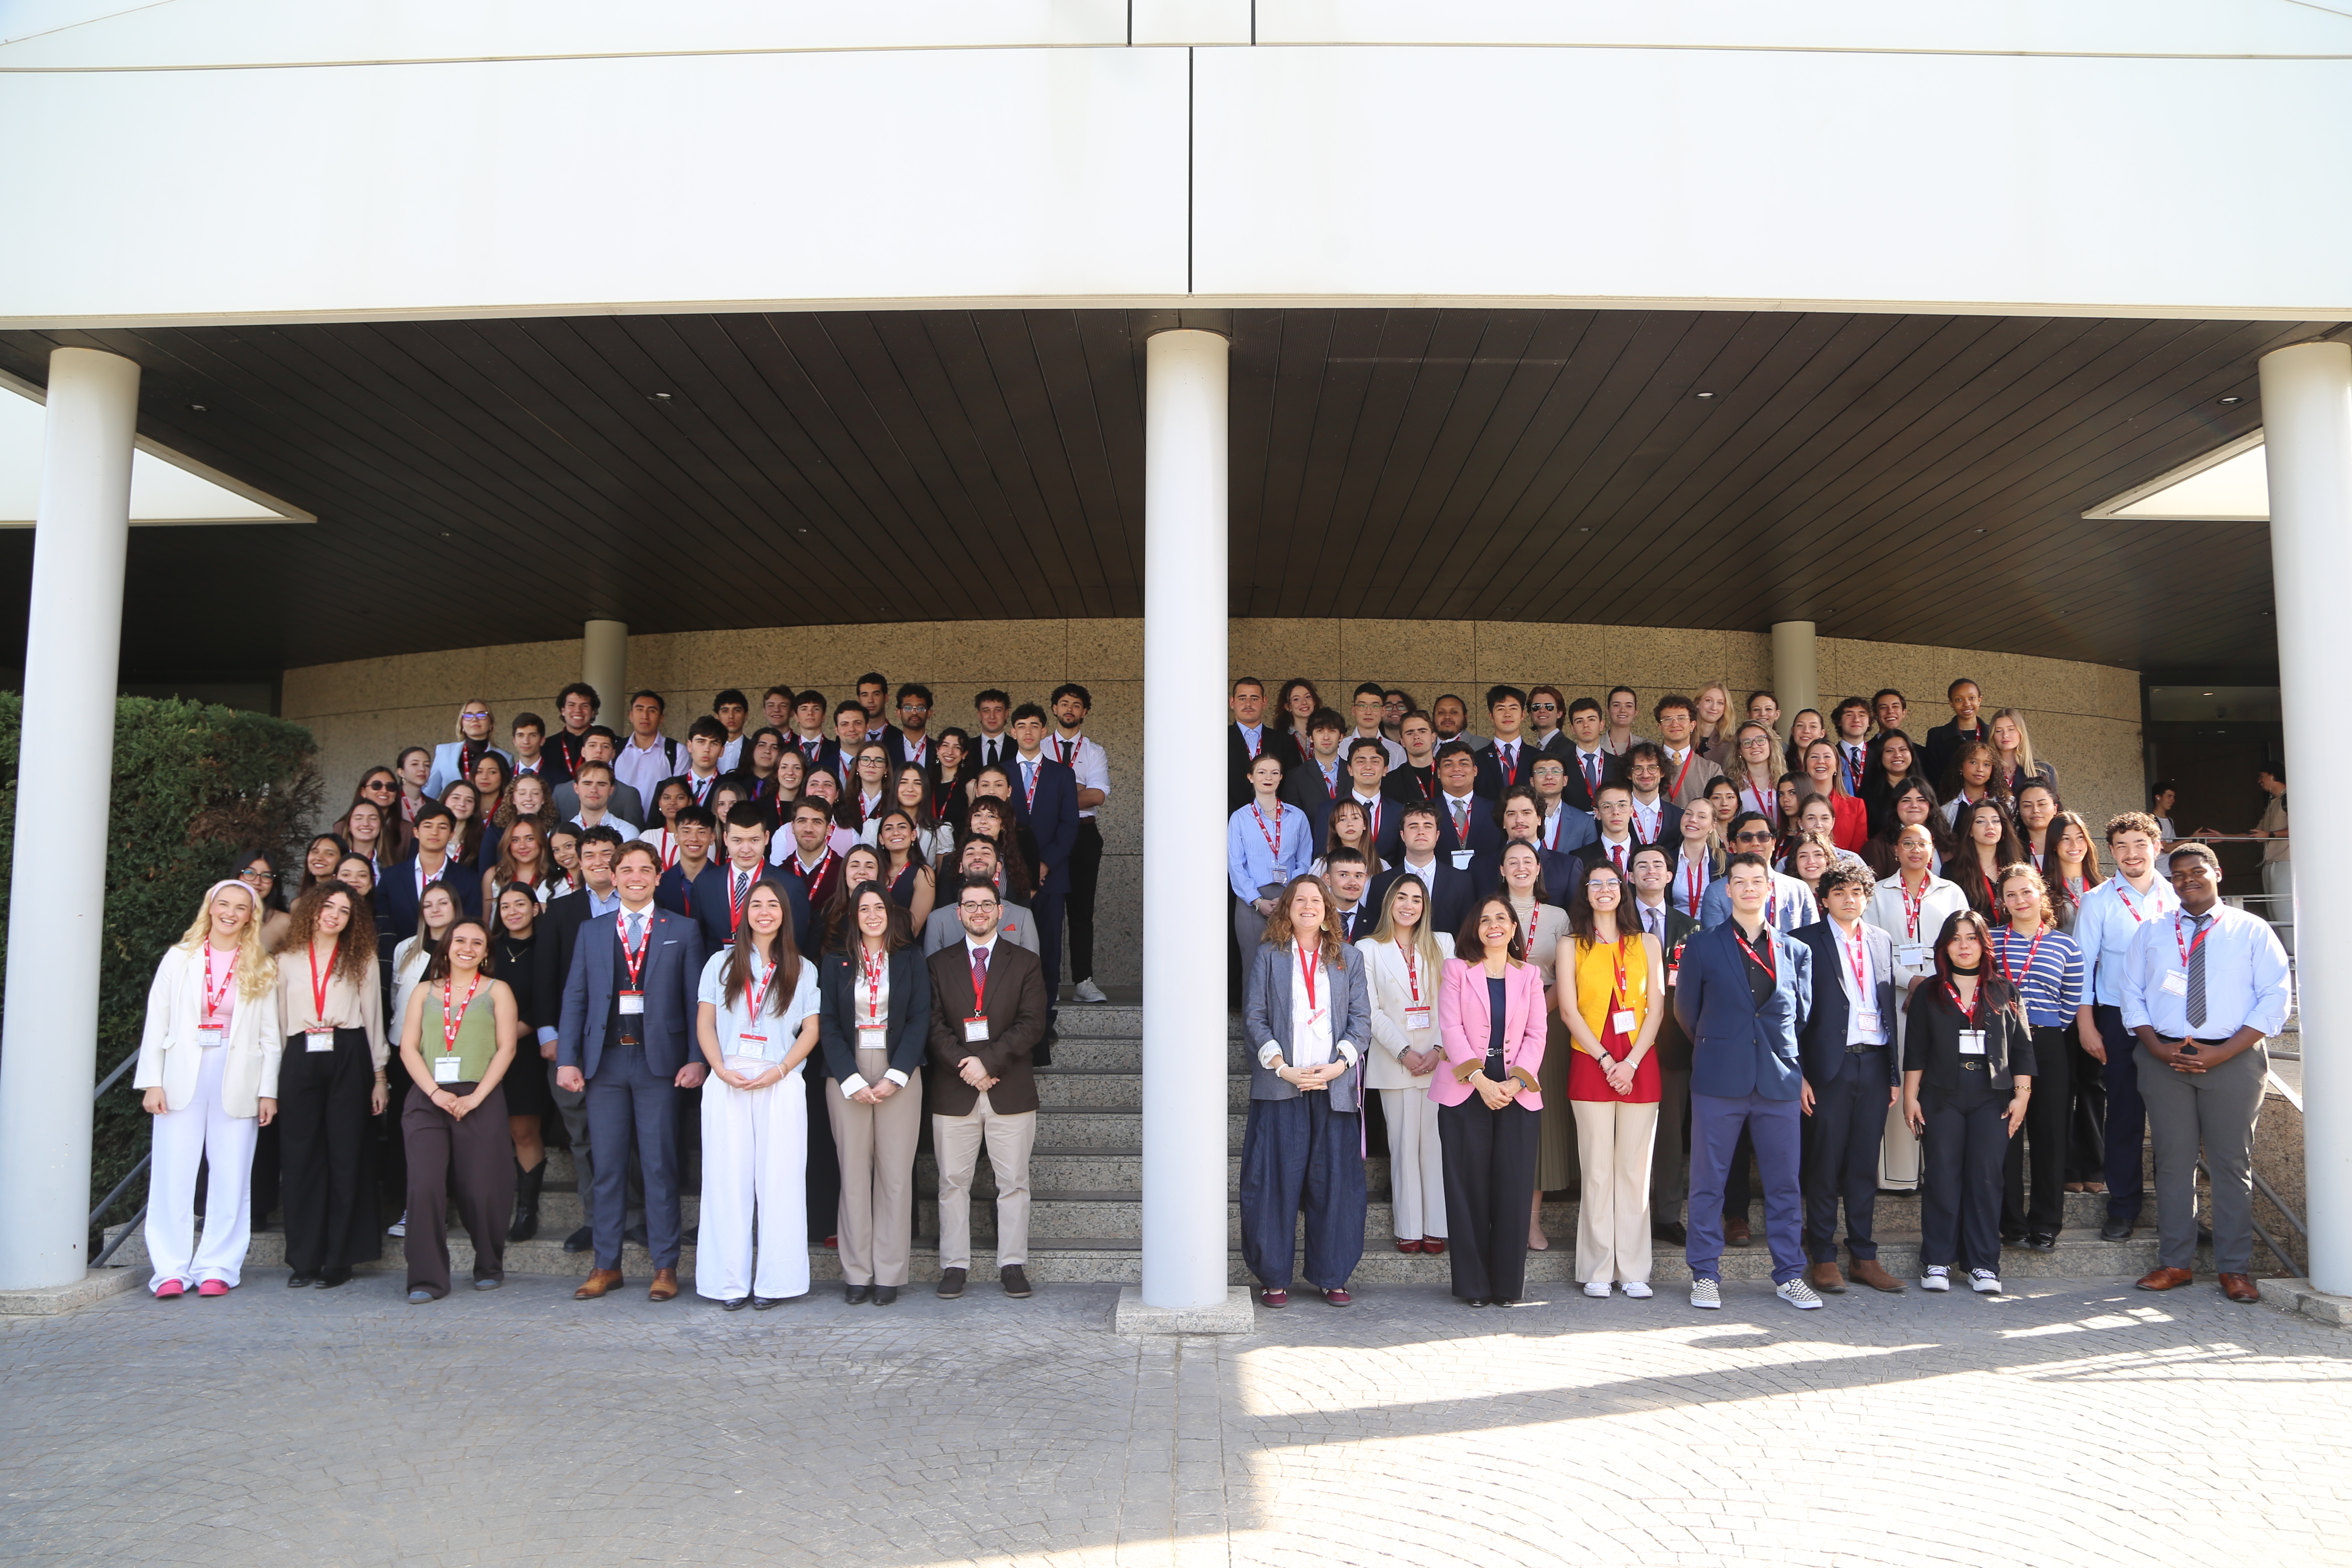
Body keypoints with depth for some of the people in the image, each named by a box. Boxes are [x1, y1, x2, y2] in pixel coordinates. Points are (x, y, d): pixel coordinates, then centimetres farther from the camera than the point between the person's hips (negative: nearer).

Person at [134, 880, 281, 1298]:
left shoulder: (263, 968, 8)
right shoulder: (180, 958, 8)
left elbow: (271, 1035, 6)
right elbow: (156, 1024, 6)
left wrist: (268, 1090, 0)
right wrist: (152, 1082, -2)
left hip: (238, 1081, 0)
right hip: (183, 1078, 0)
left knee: (231, 1178, 0)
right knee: (174, 1176, -2)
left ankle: (217, 1267, 8)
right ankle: (171, 1270, 5)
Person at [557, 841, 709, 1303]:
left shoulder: (683, 931, 7)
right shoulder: (592, 933, 14)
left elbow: (697, 999, 2)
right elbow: (575, 998, 10)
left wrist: (696, 1058, -7)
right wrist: (567, 1059, 0)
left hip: (658, 1061, -2)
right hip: (605, 1061, 2)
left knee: (660, 1166, 0)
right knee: (608, 1167, 6)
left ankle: (665, 1265, 7)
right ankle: (607, 1265, 16)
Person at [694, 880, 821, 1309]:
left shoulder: (803, 970, 11)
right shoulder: (721, 964, 14)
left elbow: (811, 1031, 6)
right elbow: (704, 1023, 10)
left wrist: (778, 1071, -8)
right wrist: (721, 1068, -6)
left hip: (780, 1085, -1)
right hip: (726, 1085, 1)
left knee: (778, 1179, -3)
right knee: (728, 1179, -2)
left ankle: (775, 1282, 3)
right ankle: (731, 1282, 5)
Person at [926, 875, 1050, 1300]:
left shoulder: (1025, 963, 8)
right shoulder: (938, 964, 10)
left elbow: (1032, 1025, -2)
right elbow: (934, 1025, 2)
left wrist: (988, 1061, -13)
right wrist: (964, 1065, -13)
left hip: (1010, 1089, 0)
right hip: (954, 1091, 1)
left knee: (1013, 1182, 2)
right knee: (953, 1182, 4)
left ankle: (1012, 1265, 11)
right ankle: (954, 1265, 12)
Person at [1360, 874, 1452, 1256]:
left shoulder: (1443, 944, 10)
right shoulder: (1369, 949, 7)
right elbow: (1372, 1012, 1)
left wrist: (1440, 1050, -9)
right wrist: (1404, 1052, -9)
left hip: (1440, 1059, 1)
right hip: (1395, 1062, -1)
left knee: (1435, 1142, -1)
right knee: (1403, 1144, 0)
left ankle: (1436, 1228, 5)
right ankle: (1408, 1229, 6)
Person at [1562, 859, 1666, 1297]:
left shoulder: (1646, 945, 12)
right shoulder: (1572, 946, 8)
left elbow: (1656, 1009, 5)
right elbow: (1569, 1010, 1)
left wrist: (1632, 1062, -7)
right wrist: (1606, 1061, -8)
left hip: (1640, 1066, 1)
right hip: (1590, 1064, -1)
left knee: (1635, 1169, 1)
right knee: (1597, 1170, -2)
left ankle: (1633, 1270, 7)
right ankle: (1597, 1271, 4)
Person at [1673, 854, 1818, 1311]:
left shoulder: (1796, 951, 10)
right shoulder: (1703, 946, 3)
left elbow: (1803, 1016, 16)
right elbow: (1686, 1011, 9)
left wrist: (1794, 1067, 14)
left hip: (1780, 1083, 2)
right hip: (1719, 1083, -2)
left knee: (1786, 1184, 6)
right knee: (1708, 1183, 2)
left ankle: (1789, 1275, 18)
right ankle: (1705, 1275, 12)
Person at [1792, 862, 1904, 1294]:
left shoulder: (1883, 942, 13)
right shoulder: (1806, 941, -2)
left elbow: (1890, 1008, 13)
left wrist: (1895, 1072, 8)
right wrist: (1799, 1073, -10)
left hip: (1875, 1064, 4)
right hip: (1830, 1065, -4)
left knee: (1866, 1163, 9)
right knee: (1825, 1162, 2)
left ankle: (1865, 1256, 19)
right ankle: (1822, 1258, 11)